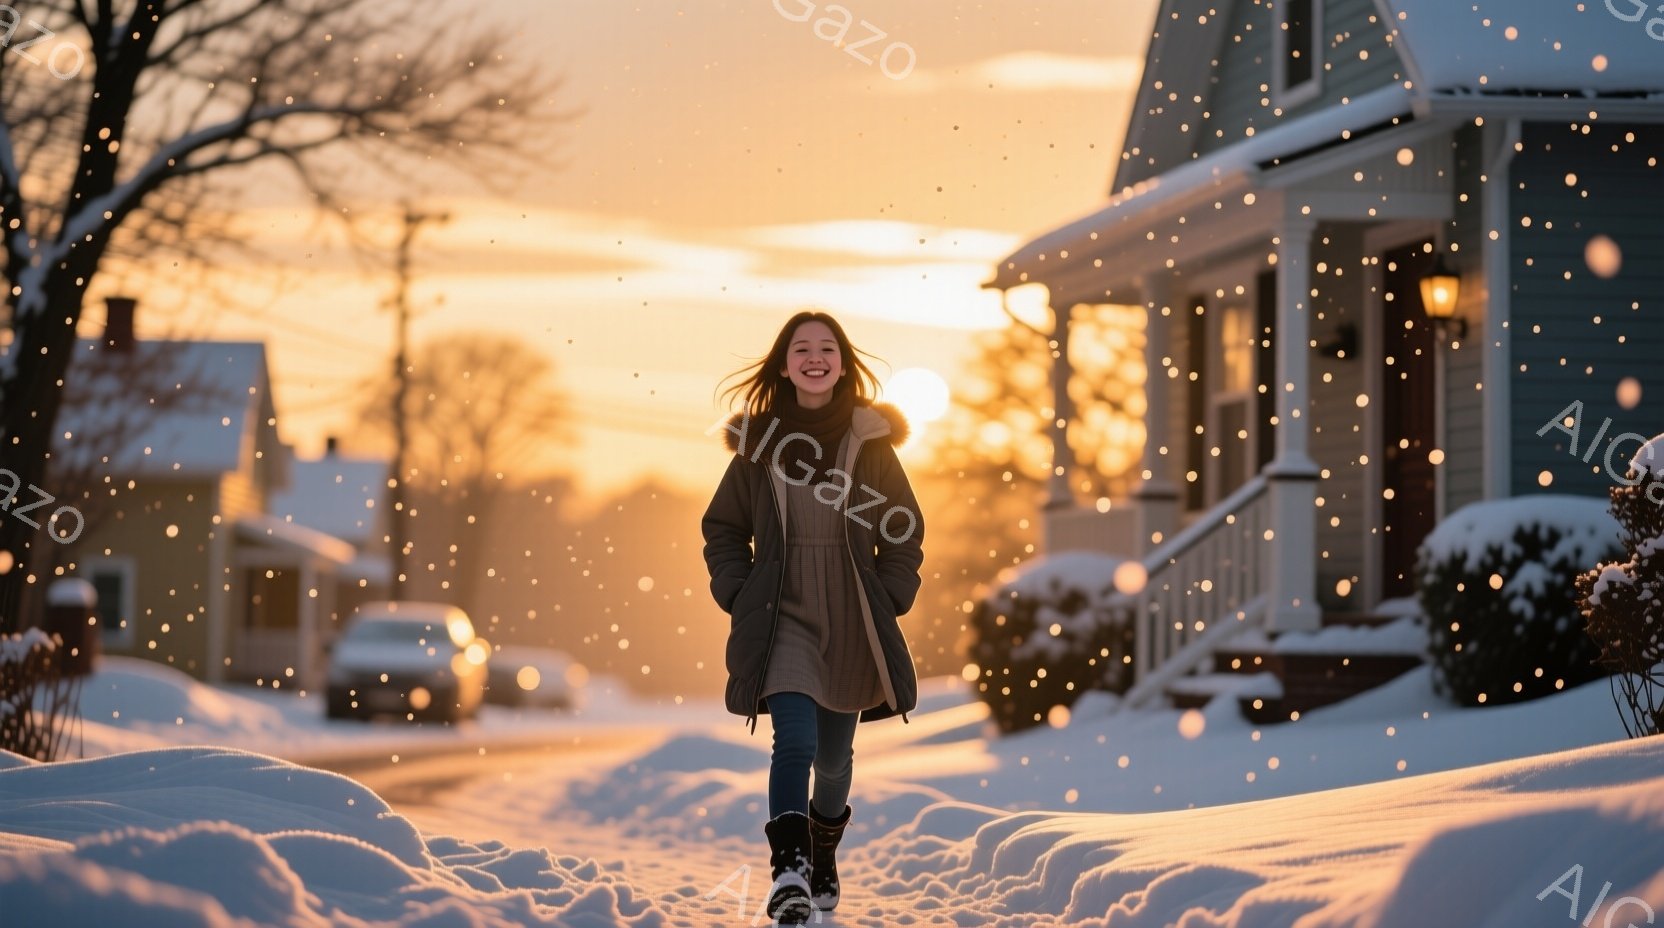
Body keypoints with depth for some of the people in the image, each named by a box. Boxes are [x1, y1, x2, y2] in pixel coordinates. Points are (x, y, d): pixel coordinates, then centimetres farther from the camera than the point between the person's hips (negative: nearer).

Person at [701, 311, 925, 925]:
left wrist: (889, 599, -2)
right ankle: (789, 873, -28)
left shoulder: (872, 442, 0)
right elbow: (723, 529, 9)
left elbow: (906, 530, 7)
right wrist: (738, 598, -2)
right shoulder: (759, 441, 0)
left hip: (852, 625, 2)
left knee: (835, 756, 15)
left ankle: (823, 858, 40)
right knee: (795, 743, -20)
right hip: (782, 619, -2)